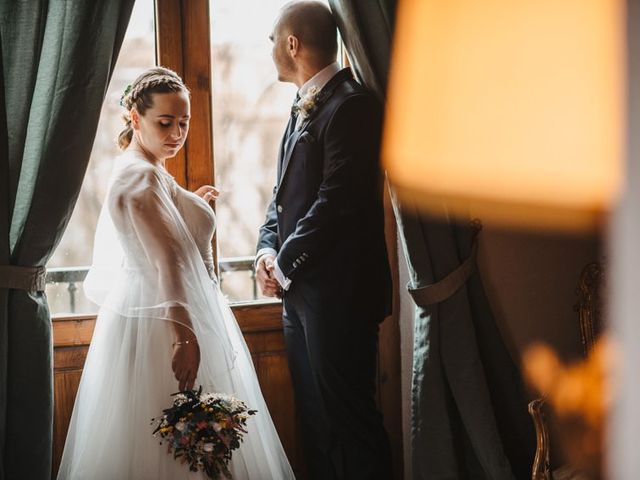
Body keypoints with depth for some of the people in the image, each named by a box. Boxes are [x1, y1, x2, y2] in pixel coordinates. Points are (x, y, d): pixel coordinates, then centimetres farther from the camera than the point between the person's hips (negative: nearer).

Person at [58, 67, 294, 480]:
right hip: (163, 323, -11)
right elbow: (164, 258, -30)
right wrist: (182, 332, -38)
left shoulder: (140, 171, 16)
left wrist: (190, 204, 33)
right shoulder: (142, 176, -17)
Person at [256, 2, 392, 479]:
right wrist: (268, 248, 2)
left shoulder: (350, 105, -14)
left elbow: (337, 201, -21)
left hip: (337, 292, -9)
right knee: (314, 418, 14)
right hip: (301, 290, 10)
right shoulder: (305, 108, 17)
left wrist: (285, 264, -13)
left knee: (348, 420, -3)